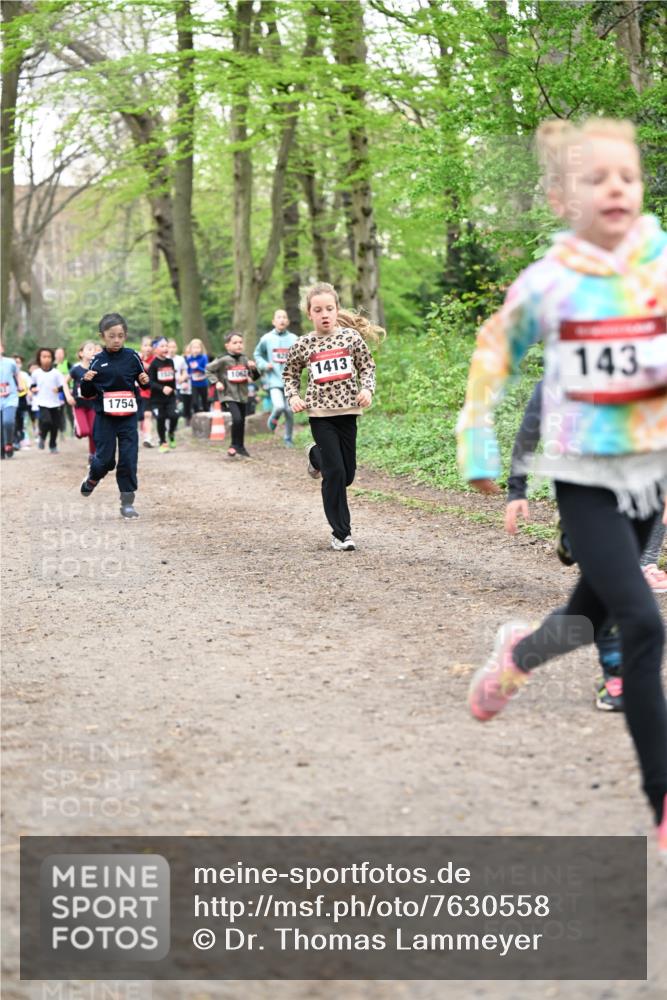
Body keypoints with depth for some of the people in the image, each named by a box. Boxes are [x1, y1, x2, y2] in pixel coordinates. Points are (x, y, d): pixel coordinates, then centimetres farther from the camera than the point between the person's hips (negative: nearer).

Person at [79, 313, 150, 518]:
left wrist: (145, 381, -9)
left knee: (129, 459, -3)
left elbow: (143, 381, 14)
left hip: (129, 416, 1)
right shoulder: (98, 361, -1)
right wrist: (86, 381, -15)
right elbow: (88, 394, 5)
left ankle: (127, 501, 3)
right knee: (105, 459, 0)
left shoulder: (132, 357, 0)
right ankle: (92, 477, 33)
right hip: (105, 417, -1)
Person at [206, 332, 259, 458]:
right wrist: (215, 382, -10)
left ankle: (240, 448, 24)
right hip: (229, 395, -6)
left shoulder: (244, 359, 6)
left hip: (242, 395, 6)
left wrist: (254, 368, -9)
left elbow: (255, 376, 11)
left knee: (241, 422, 11)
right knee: (237, 419, -21)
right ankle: (234, 446, -4)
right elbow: (209, 369, -1)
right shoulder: (223, 359, -10)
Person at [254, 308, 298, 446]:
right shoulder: (266, 339, 0)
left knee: (289, 411, 5)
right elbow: (258, 354, 14)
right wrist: (264, 365, -3)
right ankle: (273, 419, 15)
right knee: (279, 406, -20)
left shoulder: (294, 339, 0)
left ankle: (288, 439, 23)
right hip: (274, 380, -1)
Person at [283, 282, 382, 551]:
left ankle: (316, 456, 43)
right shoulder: (303, 345, -2)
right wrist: (293, 396, -2)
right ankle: (341, 533, 0)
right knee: (335, 473, -9)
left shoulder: (351, 337, -1)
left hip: (347, 410, 2)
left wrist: (367, 389, -8)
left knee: (347, 474, 9)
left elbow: (367, 366, 8)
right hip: (320, 413, -2)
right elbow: (290, 373, 13)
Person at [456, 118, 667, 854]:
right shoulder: (548, 282, -8)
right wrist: (478, 447, 7)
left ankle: (517, 654, 52)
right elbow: (493, 353, 6)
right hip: (584, 474, -3)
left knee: (595, 614, 17)